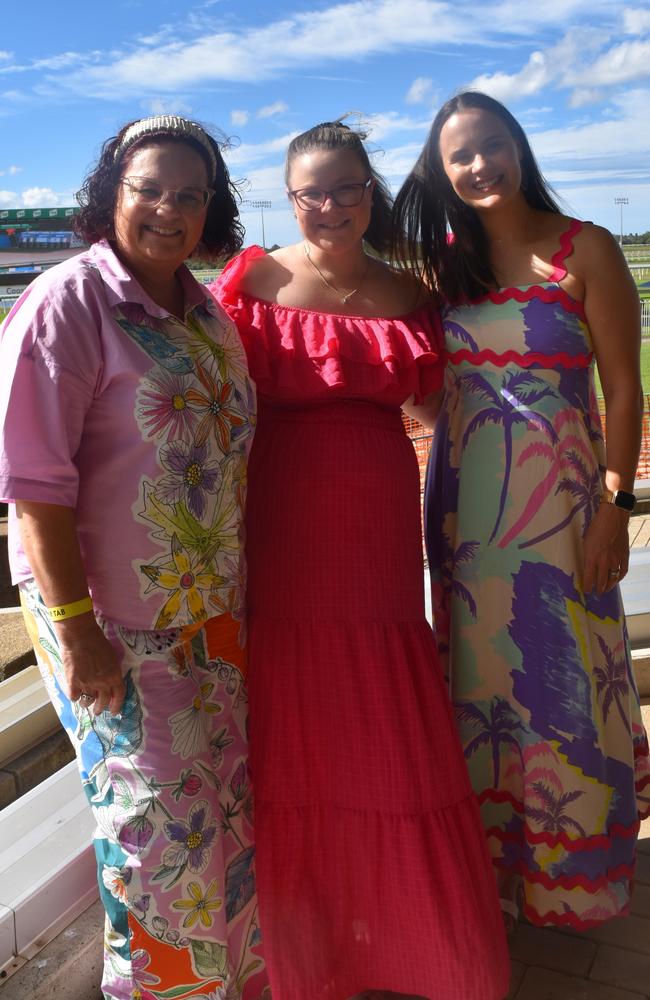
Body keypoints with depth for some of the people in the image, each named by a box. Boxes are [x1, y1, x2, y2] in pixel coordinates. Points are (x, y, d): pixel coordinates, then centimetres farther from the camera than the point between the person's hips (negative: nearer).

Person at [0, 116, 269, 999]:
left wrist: (244, 590, 15)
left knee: (231, 807, 18)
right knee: (161, 824, 5)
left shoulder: (207, 313, 9)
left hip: (215, 614, 7)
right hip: (114, 622, -7)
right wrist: (76, 629, -19)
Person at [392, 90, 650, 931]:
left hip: (558, 501, -4)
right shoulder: (442, 260, 7)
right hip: (466, 504, 4)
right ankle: (488, 859, 33)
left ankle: (568, 870, 29)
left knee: (564, 675, 5)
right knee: (478, 671, 13)